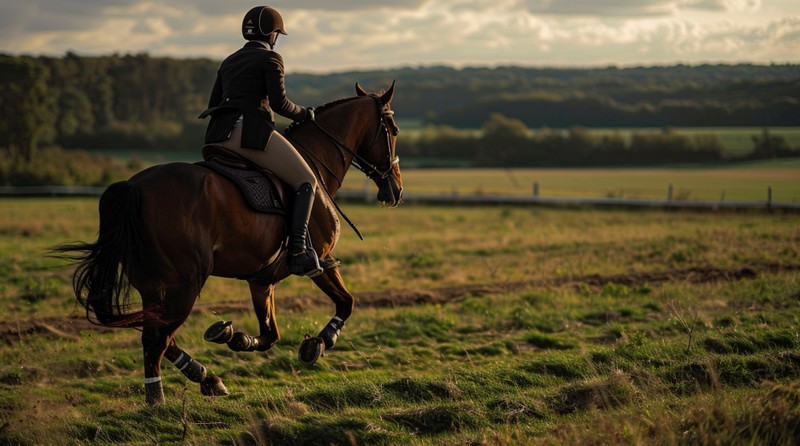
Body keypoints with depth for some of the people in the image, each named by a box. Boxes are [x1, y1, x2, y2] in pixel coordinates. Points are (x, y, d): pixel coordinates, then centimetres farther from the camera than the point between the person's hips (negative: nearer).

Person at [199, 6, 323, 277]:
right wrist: (303, 114, 11)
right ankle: (298, 252, -19)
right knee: (307, 182, -3)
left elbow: (213, 105, 23)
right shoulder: (270, 58, 1)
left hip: (217, 137, 8)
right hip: (250, 132, -8)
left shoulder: (229, 62, 24)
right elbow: (279, 103, -6)